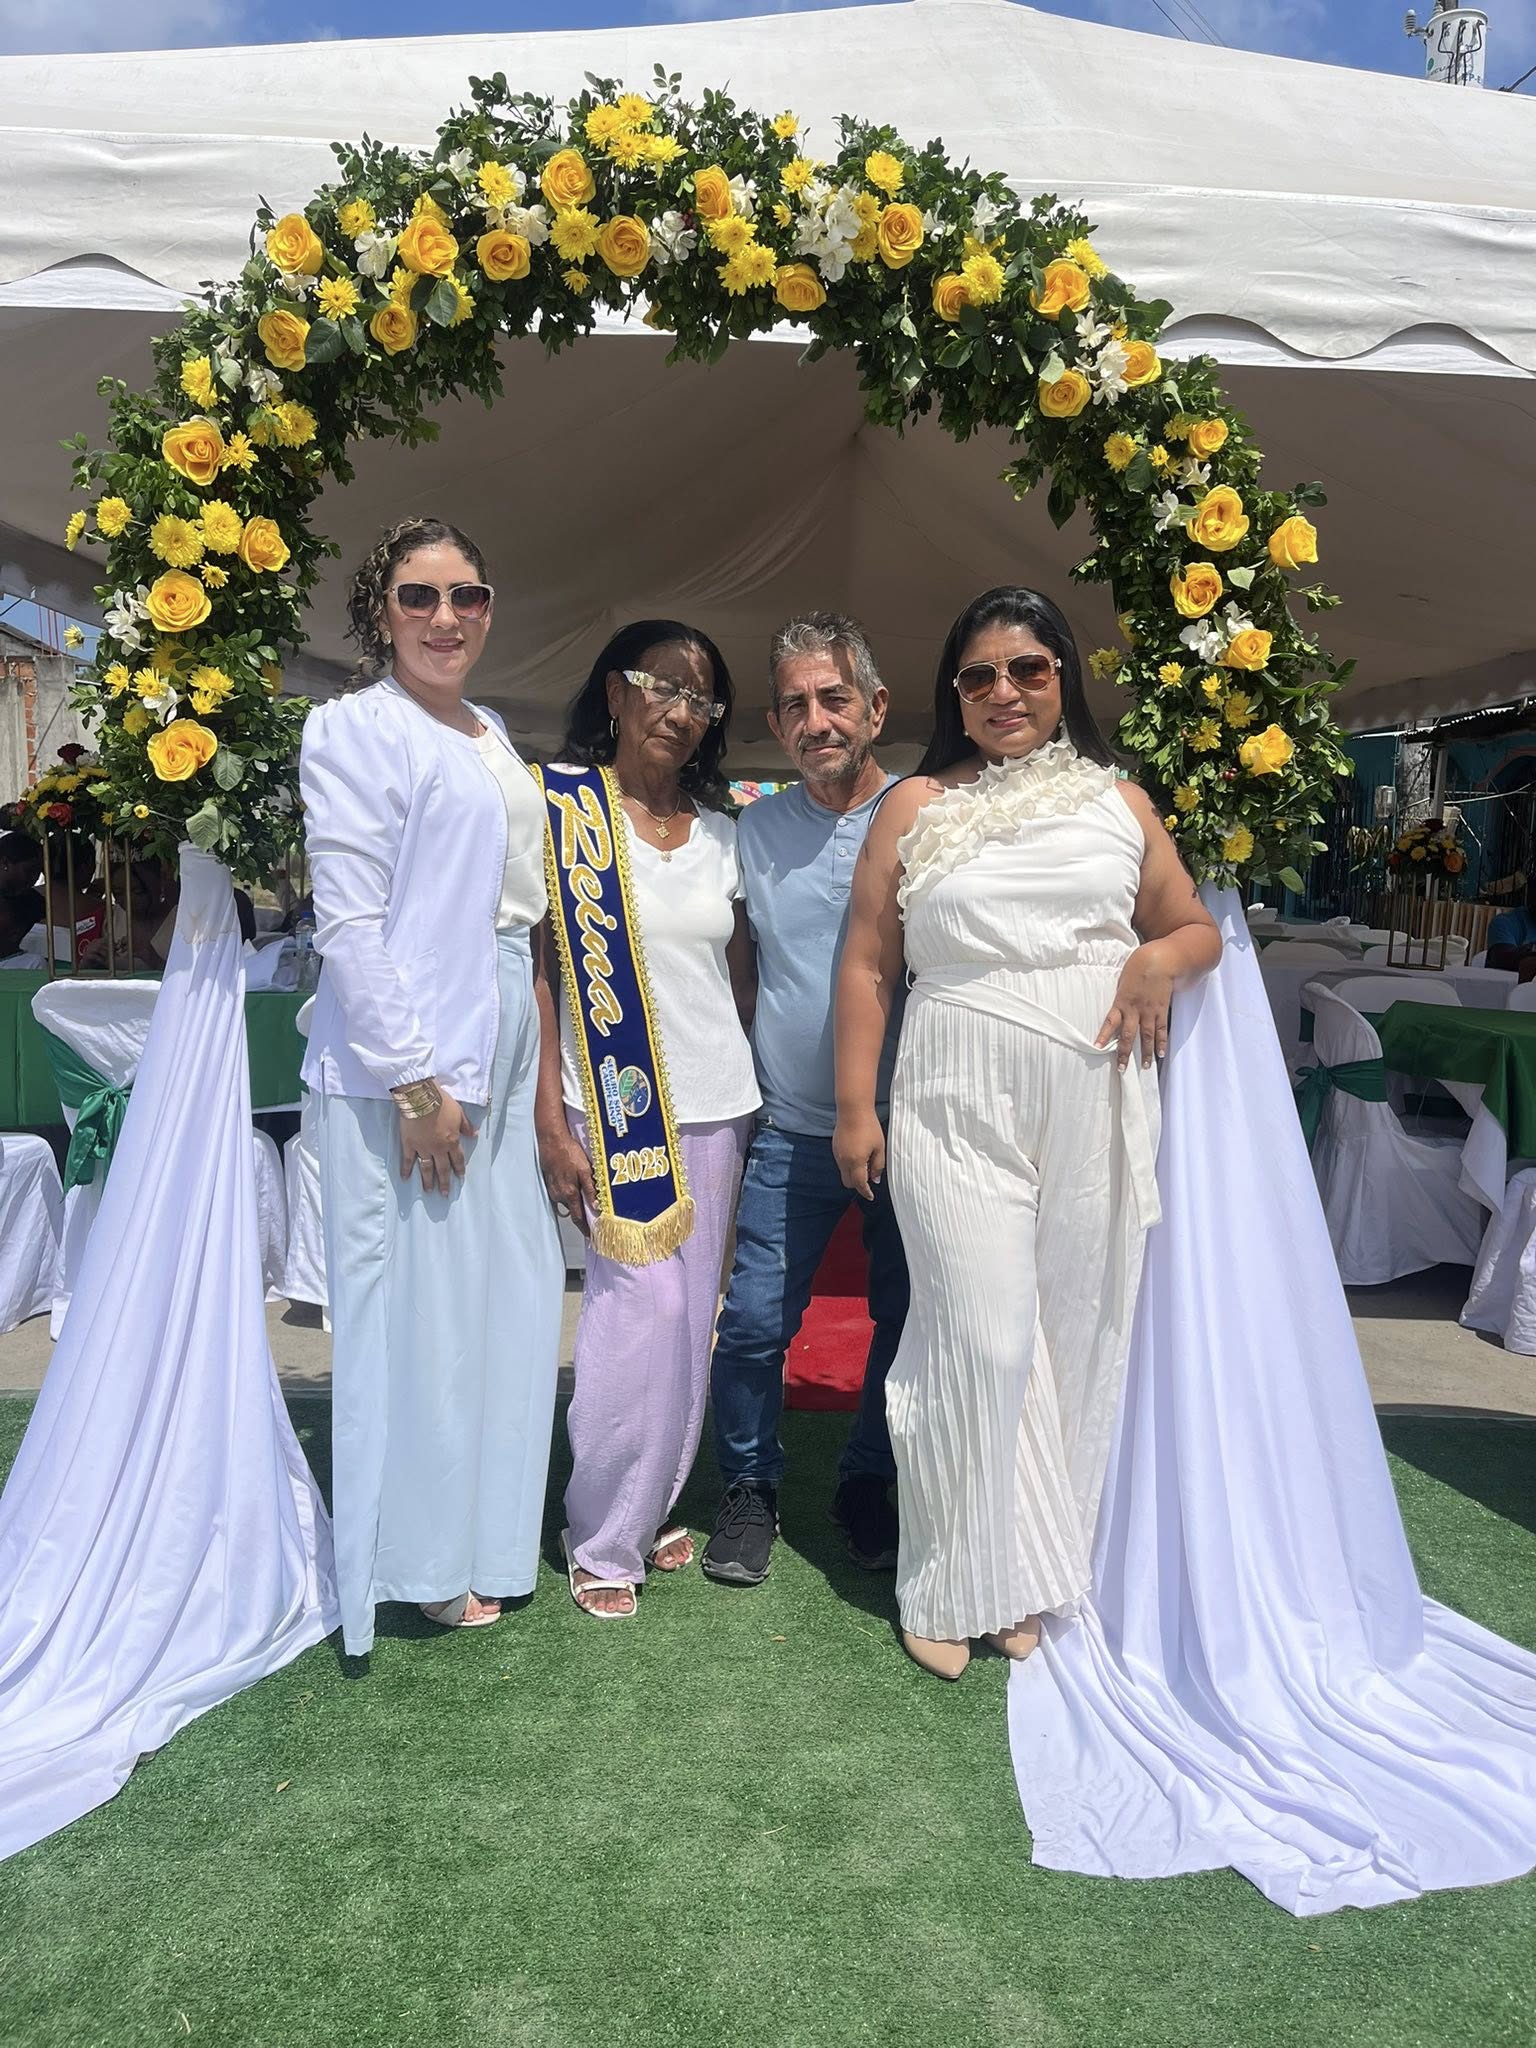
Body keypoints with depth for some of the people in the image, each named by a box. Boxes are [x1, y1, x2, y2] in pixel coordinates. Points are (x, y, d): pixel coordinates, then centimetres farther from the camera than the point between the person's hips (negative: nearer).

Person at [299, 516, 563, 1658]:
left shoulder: (490, 735, 16)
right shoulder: (358, 729, -9)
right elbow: (349, 920, -16)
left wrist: (516, 1065, 15)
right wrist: (414, 1080, -20)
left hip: (496, 1052, 9)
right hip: (407, 1060, -8)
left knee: (509, 1286, 14)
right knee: (417, 1297, 1)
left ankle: (485, 1524, 32)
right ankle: (421, 1562, 19)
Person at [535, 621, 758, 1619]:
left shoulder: (720, 830, 11)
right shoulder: (563, 805, -4)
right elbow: (539, 966, -8)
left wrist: (752, 1088, 9)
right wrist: (552, 1123, -13)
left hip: (717, 1103, 5)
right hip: (616, 1104, -5)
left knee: (691, 1318, 10)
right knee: (643, 1311, -7)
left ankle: (654, 1507, 28)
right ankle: (604, 1543, 12)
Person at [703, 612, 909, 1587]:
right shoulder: (756, 829, 4)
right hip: (793, 1127, 1)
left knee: (906, 1321, 11)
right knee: (755, 1317, 1)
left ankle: (872, 1484, 33)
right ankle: (752, 1486, 25)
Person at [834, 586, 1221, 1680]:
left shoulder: (1119, 801, 12)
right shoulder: (918, 807, 7)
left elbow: (1198, 927, 20)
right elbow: (868, 965, 6)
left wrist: (1162, 958, -4)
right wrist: (857, 1108, 0)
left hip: (1097, 1101, 3)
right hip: (960, 1104, -2)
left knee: (1081, 1330, 6)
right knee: (984, 1335, -6)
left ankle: (1038, 1569, 24)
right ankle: (955, 1583, 13)